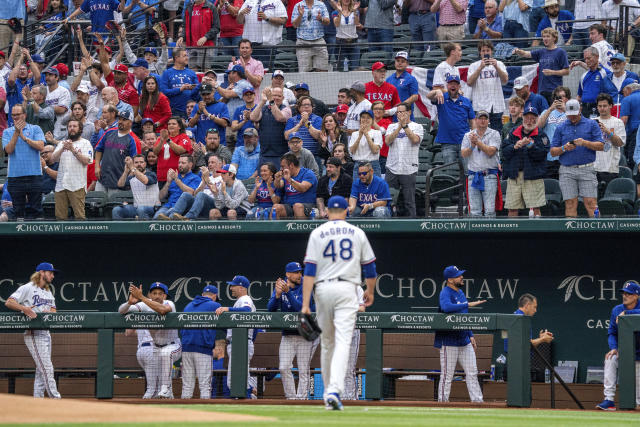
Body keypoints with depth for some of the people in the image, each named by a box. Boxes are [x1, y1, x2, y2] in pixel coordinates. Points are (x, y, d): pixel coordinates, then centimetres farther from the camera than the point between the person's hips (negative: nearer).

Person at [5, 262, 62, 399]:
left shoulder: (48, 292, 22)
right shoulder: (27, 288, -4)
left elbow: (53, 310, 19)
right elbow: (9, 302, -11)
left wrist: (49, 312, -6)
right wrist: (24, 308, -27)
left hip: (45, 333, 9)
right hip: (33, 334, -9)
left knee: (41, 371, 7)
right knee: (46, 368, -14)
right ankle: (55, 398, -18)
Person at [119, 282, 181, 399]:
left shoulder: (169, 304, -22)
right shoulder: (145, 306, -11)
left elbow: (162, 310, -48)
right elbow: (121, 311, -18)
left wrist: (141, 297, -51)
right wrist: (130, 302, -42)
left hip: (173, 346, -5)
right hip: (156, 348, 5)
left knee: (165, 353, -37)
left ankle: (166, 389, -32)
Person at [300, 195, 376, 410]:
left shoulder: (317, 233, 3)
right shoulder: (357, 233, 7)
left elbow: (309, 270, -5)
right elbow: (370, 266, 12)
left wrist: (305, 303, -7)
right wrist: (370, 291, 30)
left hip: (323, 289, 1)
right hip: (347, 290, -1)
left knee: (327, 343, 15)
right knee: (342, 342, -10)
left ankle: (328, 391, 21)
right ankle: (334, 391, -27)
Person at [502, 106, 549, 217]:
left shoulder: (541, 136, 6)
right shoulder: (513, 134, 15)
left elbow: (542, 154, -8)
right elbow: (504, 152, 5)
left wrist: (531, 146, -21)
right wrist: (514, 147, -12)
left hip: (532, 176, -3)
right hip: (514, 175, 3)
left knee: (535, 208, -9)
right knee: (512, 209, 3)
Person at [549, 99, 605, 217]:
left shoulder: (591, 124, 9)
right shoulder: (561, 128, 14)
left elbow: (601, 146, 1)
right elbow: (553, 151, 11)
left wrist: (585, 143, -14)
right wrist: (564, 148, -9)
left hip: (586, 169, -2)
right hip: (567, 170, 2)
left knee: (590, 203, -9)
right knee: (570, 203, -3)